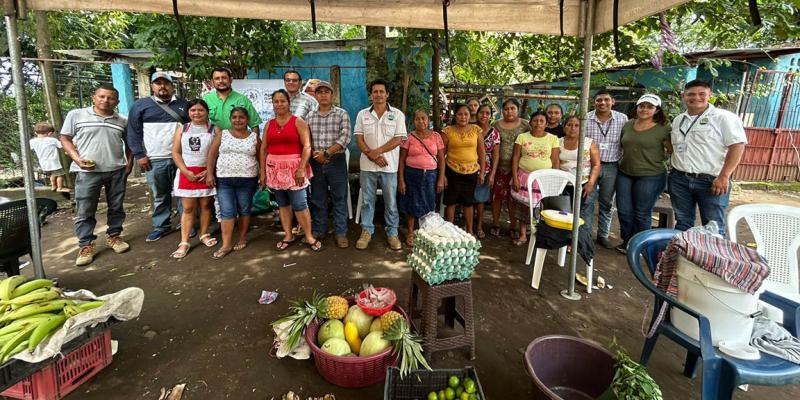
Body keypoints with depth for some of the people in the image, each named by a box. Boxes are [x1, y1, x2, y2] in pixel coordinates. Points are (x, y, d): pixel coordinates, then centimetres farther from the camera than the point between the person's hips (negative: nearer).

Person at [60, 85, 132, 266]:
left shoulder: (123, 121, 9)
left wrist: (129, 162, 7)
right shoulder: (76, 115, 2)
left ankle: (113, 236, 26)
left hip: (117, 171, 2)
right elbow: (65, 138, 5)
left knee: (116, 207, 10)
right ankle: (86, 245, 11)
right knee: (85, 211, 1)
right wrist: (77, 158, -10)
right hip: (87, 171, -2)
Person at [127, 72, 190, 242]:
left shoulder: (184, 105, 10)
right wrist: (139, 155, -4)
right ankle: (161, 226, 20)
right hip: (155, 160, 0)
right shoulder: (141, 105, 6)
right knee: (160, 196, 8)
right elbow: (133, 132, 4)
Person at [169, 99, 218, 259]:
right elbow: (175, 152, 4)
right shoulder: (182, 129, 10)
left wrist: (210, 170, -12)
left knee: (206, 205, 7)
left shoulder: (214, 129, 4)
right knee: (188, 208, 2)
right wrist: (186, 171, -8)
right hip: (187, 174, 1)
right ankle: (184, 242, 5)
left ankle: (204, 235, 23)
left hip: (207, 173, -1)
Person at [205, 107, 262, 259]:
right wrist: (209, 173, -5)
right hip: (224, 179, 0)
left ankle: (242, 238, 24)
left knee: (244, 210, 9)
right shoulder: (222, 134, 4)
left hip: (247, 180, 0)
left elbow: (260, 158, 7)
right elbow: (212, 154, 3)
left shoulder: (254, 137, 4)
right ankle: (226, 244, 5)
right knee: (226, 211, -1)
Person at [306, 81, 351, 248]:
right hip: (316, 162, 3)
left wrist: (327, 153, -17)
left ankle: (341, 233, 12)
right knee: (317, 199, 11)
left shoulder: (342, 114, -1)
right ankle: (318, 230, 24)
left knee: (339, 199, 2)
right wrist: (314, 153, -9)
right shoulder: (310, 116, 9)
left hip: (336, 161, -3)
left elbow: (345, 138, -11)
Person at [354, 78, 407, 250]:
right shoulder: (362, 114, 6)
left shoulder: (397, 114, 0)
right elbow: (359, 139, 1)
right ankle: (367, 231, 22)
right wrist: (372, 156, -13)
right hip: (367, 165, 2)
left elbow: (398, 139, -8)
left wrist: (377, 151, -16)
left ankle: (392, 233, 19)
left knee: (391, 202, 6)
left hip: (389, 166, -2)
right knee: (367, 201, 9)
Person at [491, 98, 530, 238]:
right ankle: (495, 224, 20)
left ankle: (514, 226, 18)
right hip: (499, 167, 1)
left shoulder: (525, 125, 2)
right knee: (497, 196, 6)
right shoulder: (497, 125, 5)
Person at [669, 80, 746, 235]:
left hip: (711, 181, -5)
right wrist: (674, 171, 11)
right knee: (682, 223, 13)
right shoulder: (678, 120, 13)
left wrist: (723, 176, -19)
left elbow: (737, 146, -12)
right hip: (679, 179, 5)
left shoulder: (724, 117, -6)